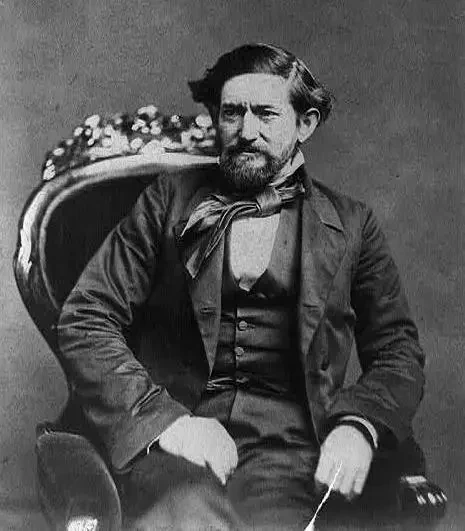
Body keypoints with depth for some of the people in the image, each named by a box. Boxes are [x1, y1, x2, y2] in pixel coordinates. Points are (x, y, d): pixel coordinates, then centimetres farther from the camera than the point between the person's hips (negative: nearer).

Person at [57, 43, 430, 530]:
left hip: (290, 440, 2)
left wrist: (359, 426, -9)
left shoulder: (351, 224, 13)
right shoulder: (168, 200, 10)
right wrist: (161, 416, -10)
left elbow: (398, 353, 12)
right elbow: (84, 321, 4)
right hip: (176, 434, -1)